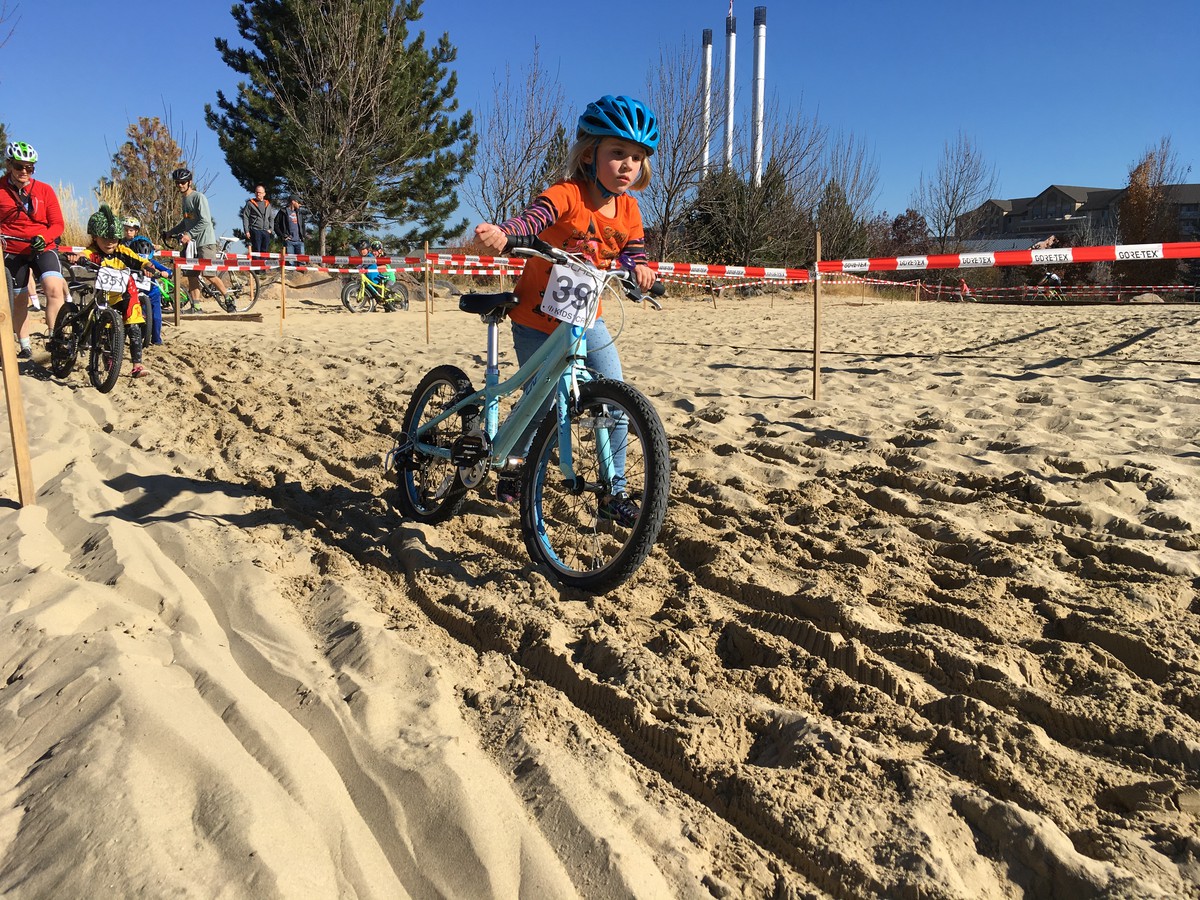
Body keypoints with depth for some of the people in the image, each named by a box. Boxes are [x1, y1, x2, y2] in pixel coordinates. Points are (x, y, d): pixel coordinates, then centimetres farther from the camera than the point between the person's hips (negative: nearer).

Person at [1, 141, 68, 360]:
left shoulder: (44, 190, -2)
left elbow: (57, 223, -3)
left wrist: (43, 238, -21)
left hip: (43, 248, -1)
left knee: (54, 287, -25)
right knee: (19, 299, 10)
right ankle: (25, 346, 21)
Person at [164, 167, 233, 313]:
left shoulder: (199, 197, -9)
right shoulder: (185, 199, 17)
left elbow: (205, 221, -18)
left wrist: (189, 234, -22)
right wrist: (171, 232, 21)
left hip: (205, 241, -8)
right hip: (191, 242, 8)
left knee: (210, 275, -11)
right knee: (191, 275, 3)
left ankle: (228, 299, 4)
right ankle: (195, 306, 4)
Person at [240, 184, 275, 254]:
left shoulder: (268, 204, 17)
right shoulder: (250, 203, 5)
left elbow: (272, 218, 20)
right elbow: (245, 218, 1)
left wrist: (270, 229, 5)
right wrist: (247, 231, -7)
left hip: (266, 232, 4)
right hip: (255, 230, -4)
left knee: (265, 251, 4)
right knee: (256, 251, -9)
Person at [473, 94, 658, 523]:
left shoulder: (628, 209, -2)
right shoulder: (567, 194, -21)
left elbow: (633, 253, -2)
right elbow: (532, 218, -38)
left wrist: (638, 269, -27)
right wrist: (500, 233, -60)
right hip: (537, 317, -5)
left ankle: (613, 493, 6)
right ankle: (511, 467, 34)